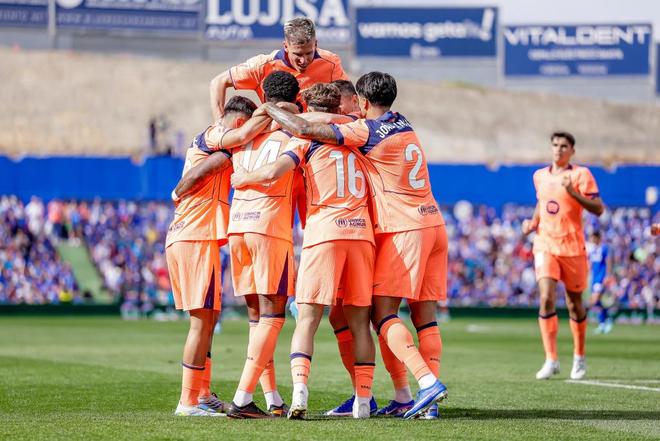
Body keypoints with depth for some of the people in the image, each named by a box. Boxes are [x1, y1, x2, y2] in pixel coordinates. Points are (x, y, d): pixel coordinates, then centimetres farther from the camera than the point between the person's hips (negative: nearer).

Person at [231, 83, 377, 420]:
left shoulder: (305, 139, 4)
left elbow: (273, 172, -10)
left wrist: (244, 177, 9)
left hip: (324, 232, -3)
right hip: (361, 231, 3)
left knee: (307, 319, -5)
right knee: (359, 322, 8)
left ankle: (299, 393, -22)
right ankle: (363, 401, 5)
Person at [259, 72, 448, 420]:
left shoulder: (368, 130, -9)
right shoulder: (404, 125, 14)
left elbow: (305, 129, -13)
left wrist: (268, 109, 2)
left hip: (404, 229, -8)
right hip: (433, 223, 8)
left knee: (382, 312, -6)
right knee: (424, 314, 5)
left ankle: (427, 381, -21)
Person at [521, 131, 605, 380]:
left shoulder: (580, 174, -5)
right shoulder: (540, 176, 10)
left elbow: (598, 209, -11)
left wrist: (573, 192, -23)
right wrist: (533, 222, 10)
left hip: (572, 247, -2)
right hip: (545, 245, 2)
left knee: (574, 304, 8)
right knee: (546, 299, -15)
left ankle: (579, 358, 27)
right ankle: (551, 360, -14)